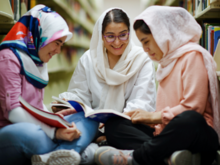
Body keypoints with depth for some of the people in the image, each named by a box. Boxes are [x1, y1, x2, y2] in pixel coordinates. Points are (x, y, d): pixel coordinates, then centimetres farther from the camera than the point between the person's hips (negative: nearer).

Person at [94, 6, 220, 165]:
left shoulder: (192, 56, -2)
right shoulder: (167, 62, 24)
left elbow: (193, 107, -14)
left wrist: (153, 116, -7)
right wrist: (144, 117, 3)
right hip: (168, 132, 8)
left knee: (189, 119, -42)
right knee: (114, 125, -6)